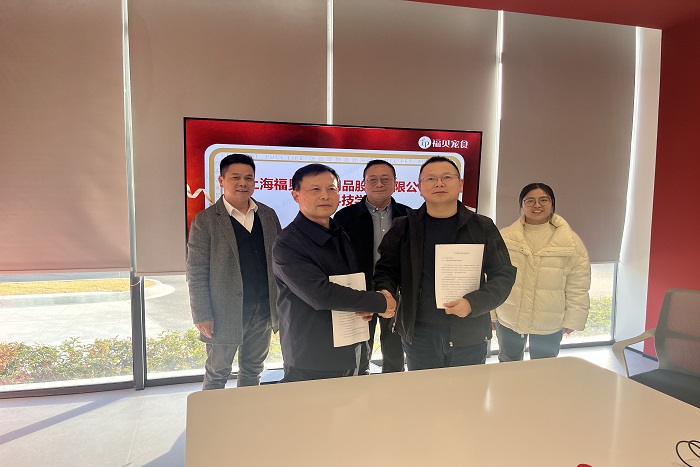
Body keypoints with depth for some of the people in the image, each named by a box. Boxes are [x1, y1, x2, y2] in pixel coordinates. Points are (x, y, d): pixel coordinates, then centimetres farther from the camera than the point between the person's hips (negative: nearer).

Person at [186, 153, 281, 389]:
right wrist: (202, 316, -12)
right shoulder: (205, 221, -9)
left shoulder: (268, 215, 5)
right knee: (217, 375, 13)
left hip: (263, 311, 4)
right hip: (225, 314, -4)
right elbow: (196, 274, -9)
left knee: (253, 371, 20)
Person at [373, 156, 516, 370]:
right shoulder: (403, 228, 1)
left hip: (470, 337, 0)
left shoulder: (483, 228, 0)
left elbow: (504, 274, -1)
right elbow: (386, 270, 6)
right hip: (418, 335, 0)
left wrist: (474, 303, -17)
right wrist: (385, 292, -17)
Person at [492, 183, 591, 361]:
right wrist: (490, 314, -3)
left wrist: (572, 320, -5)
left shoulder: (571, 242, -6)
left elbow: (578, 287, -3)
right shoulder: (504, 238, -7)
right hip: (507, 321, 1)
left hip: (549, 325, 0)